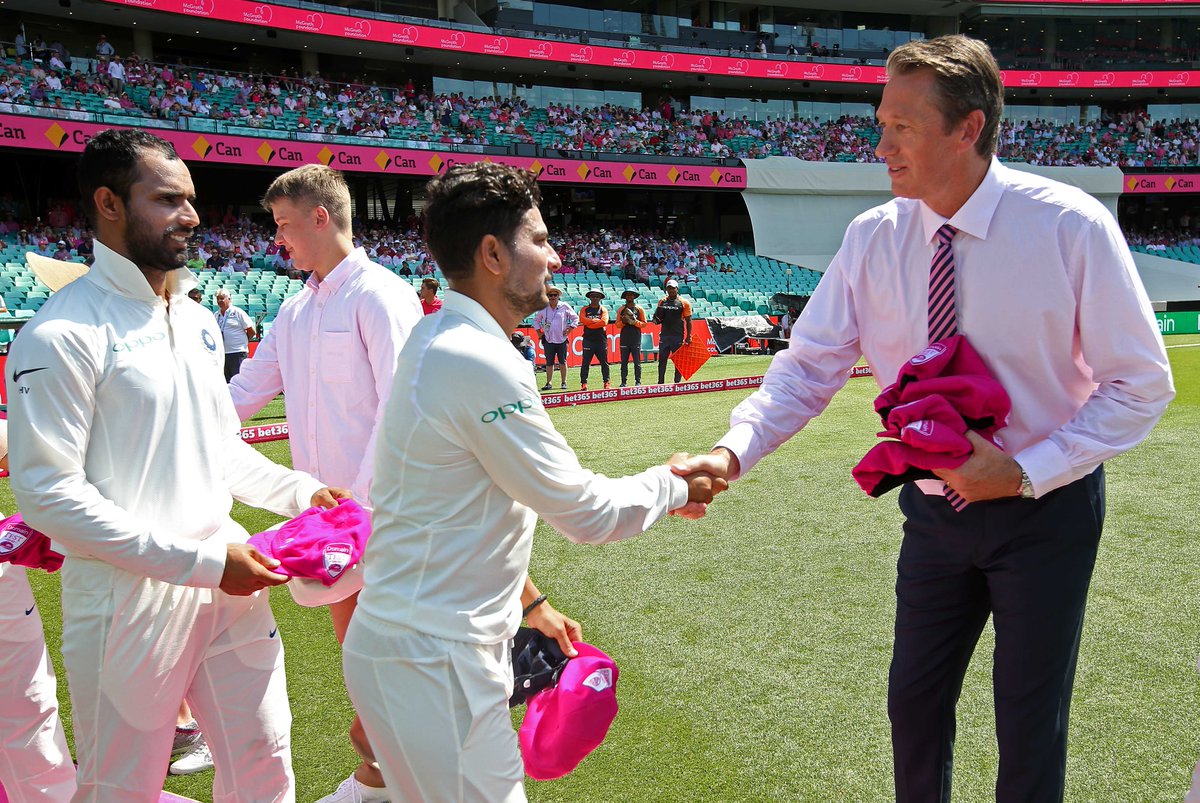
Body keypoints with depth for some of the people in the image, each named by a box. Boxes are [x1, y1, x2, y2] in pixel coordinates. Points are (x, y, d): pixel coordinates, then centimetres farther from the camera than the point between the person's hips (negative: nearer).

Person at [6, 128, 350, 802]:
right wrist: (200, 561, -20)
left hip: (229, 584, 7)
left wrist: (299, 491, 5)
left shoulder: (198, 319, 11)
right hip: (130, 597, -7)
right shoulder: (63, 333, -14)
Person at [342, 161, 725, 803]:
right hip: (430, 661, -10)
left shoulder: (436, 342, 9)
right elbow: (586, 511, -15)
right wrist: (674, 485, 1)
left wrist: (528, 600, 19)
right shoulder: (482, 365, -21)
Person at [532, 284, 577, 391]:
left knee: (562, 362, 3)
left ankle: (564, 382, 10)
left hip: (562, 339, -2)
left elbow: (575, 318, 6)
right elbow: (536, 320, 20)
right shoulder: (543, 308, 7)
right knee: (549, 363, 3)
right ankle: (548, 383, 6)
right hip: (548, 340, 2)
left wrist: (569, 329, -2)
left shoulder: (565, 307, 0)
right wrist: (539, 332, 11)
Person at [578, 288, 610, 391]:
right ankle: (583, 383, -1)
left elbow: (604, 322, -9)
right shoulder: (585, 309, 9)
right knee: (586, 362, -3)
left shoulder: (603, 309, 8)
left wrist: (589, 323, -9)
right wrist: (596, 321, -10)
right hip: (588, 339, -1)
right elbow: (582, 319, -10)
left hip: (601, 339, 1)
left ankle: (606, 382, 11)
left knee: (604, 362, 5)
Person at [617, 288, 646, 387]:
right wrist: (623, 321, -11)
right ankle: (623, 382, 6)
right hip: (624, 337, 2)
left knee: (637, 362, 0)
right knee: (624, 362, 2)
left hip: (636, 338, -2)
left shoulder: (639, 309, 4)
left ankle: (638, 381, 4)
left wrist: (635, 322, -14)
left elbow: (644, 323, 2)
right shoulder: (621, 309, 9)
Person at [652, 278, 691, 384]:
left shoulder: (684, 303, -1)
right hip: (664, 335, 3)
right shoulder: (662, 302, 10)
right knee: (662, 360, 5)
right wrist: (657, 318, -4)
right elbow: (657, 319, 20)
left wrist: (688, 336, -7)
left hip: (678, 336, -3)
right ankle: (661, 383, 12)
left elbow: (688, 321, -1)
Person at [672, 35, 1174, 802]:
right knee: (915, 705, 14)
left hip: (1044, 505, -3)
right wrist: (734, 450, -25)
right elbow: (810, 364, -8)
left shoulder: (1072, 226, -18)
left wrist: (1026, 471, -22)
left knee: (1029, 725, 7)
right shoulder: (873, 239, -8)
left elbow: (1141, 384, -12)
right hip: (937, 505, 4)